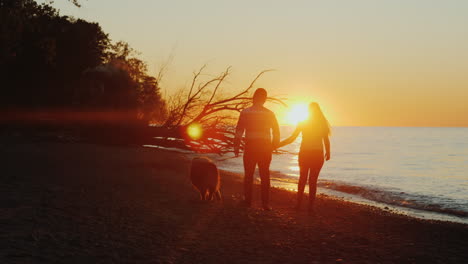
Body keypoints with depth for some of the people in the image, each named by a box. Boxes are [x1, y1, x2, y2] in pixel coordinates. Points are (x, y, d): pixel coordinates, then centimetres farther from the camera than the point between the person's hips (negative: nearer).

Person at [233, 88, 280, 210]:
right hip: (265, 147, 2)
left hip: (250, 146, -1)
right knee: (265, 175, 7)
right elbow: (276, 132, 6)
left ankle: (248, 200, 12)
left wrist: (236, 147, -2)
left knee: (248, 174, 9)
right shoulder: (269, 114, 4)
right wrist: (273, 146, 17)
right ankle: (265, 203, 6)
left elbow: (239, 131, -5)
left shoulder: (245, 112, -2)